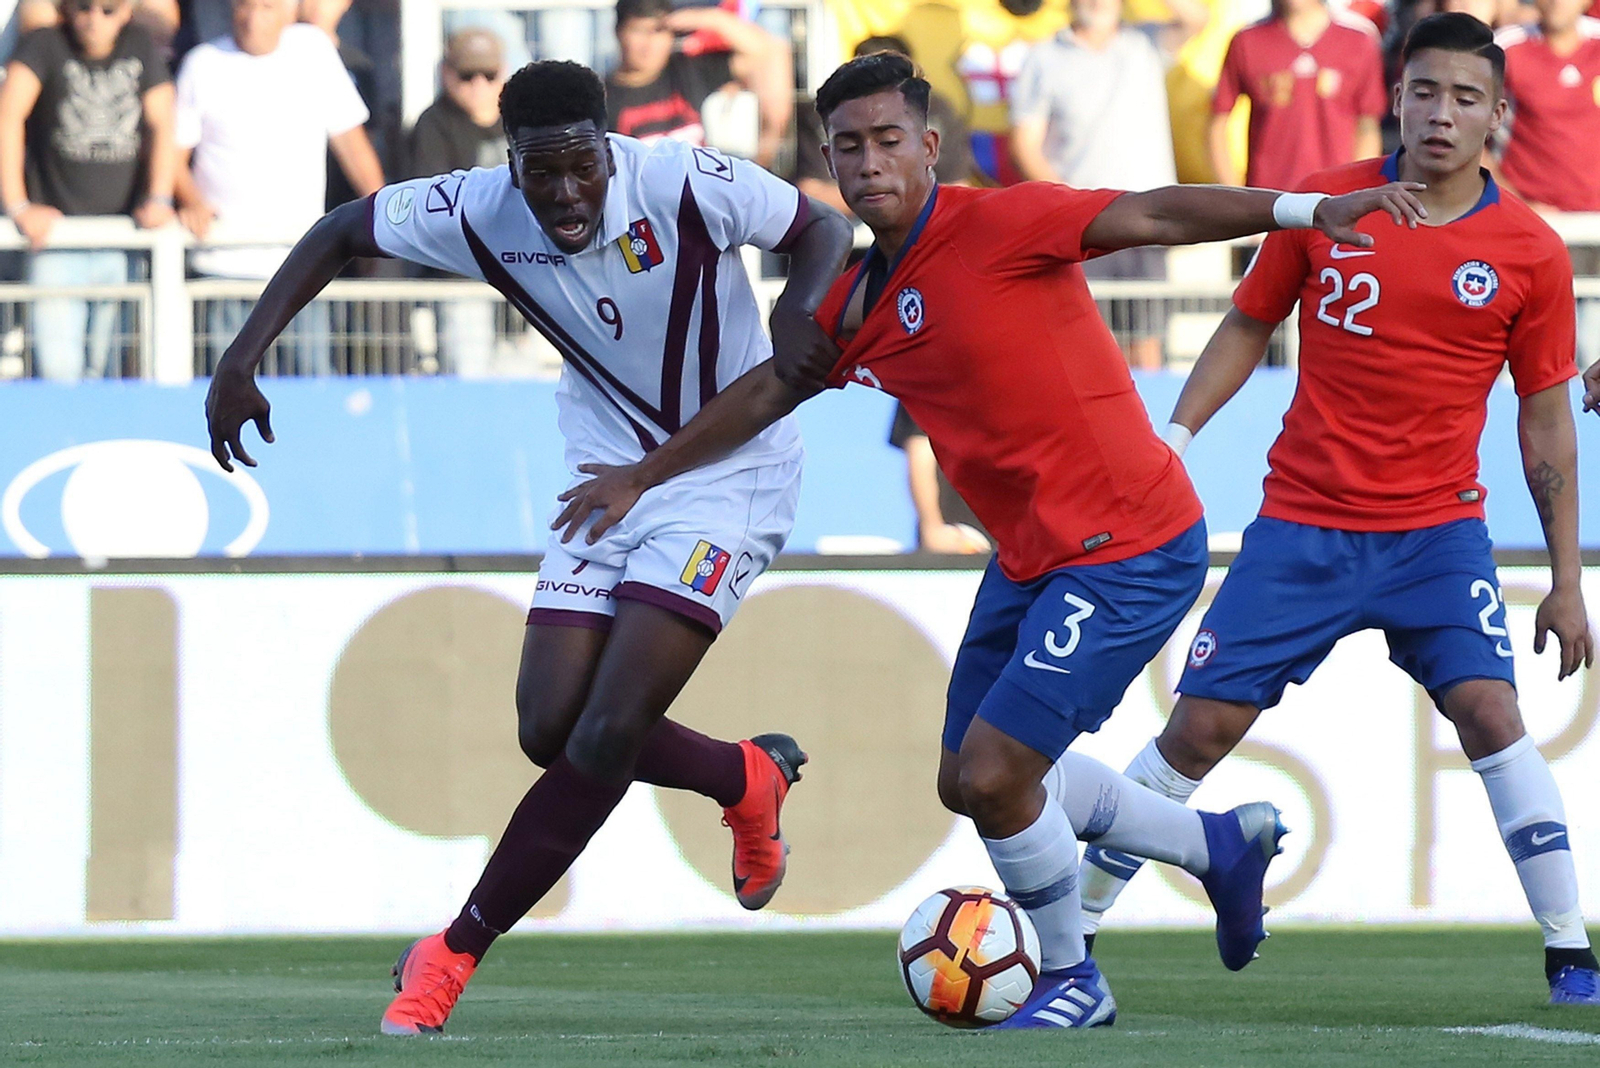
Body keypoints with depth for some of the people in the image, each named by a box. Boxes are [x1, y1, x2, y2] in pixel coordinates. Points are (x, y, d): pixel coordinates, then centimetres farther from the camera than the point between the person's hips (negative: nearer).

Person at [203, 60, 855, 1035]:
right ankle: (749, 781, 26)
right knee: (553, 730, -4)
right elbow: (341, 233, 2)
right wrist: (243, 359, -6)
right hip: (608, 476, 5)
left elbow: (825, 232, -9)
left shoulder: (688, 186, -25)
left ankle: (456, 953, -3)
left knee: (607, 733, -16)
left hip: (728, 478, -5)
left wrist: (803, 312, -31)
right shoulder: (480, 214, -15)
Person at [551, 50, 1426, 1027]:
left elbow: (1158, 216, -26)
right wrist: (643, 477, 29)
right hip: (1030, 559, 9)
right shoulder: (858, 306, 7)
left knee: (994, 776, -12)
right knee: (972, 782, 18)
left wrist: (1310, 209, -38)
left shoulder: (1000, 225, -17)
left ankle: (1074, 981, 13)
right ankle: (1221, 846, 34)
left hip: (1130, 552, -9)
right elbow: (769, 392, 23)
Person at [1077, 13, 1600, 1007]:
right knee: (1201, 727, -2)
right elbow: (1248, 327, 10)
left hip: (1438, 529, -1)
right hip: (1302, 527, 1)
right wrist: (1172, 438, -2)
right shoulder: (1323, 206, -2)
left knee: (1490, 711, -19)